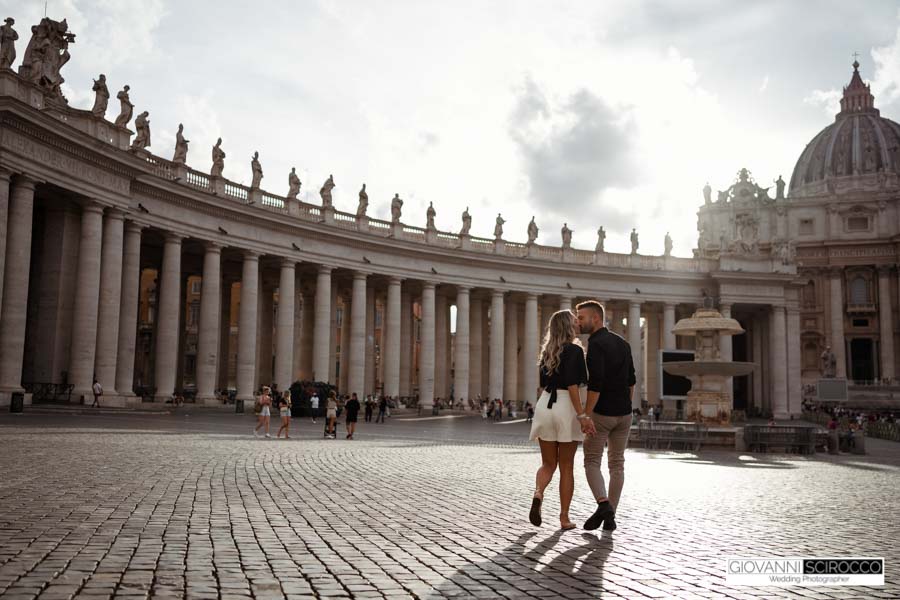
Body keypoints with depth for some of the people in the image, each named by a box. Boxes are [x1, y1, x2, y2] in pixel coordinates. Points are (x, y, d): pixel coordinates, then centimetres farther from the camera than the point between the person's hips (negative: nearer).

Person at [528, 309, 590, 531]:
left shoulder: (548, 351, 13)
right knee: (567, 467, 6)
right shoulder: (575, 350, -8)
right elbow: (572, 385, -18)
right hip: (566, 407, -5)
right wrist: (581, 415, -19)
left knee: (548, 464, 12)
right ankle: (564, 518, 10)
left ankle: (538, 493, -16)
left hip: (545, 405, 5)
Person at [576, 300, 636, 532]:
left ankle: (603, 503, -14)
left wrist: (586, 415, -21)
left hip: (602, 413, -7)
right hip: (624, 413, 7)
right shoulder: (622, 343, 10)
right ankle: (610, 516, 12)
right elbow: (631, 380, 15)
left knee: (592, 462, 6)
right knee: (617, 464, 11)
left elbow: (596, 383, -23)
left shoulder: (596, 344, -15)